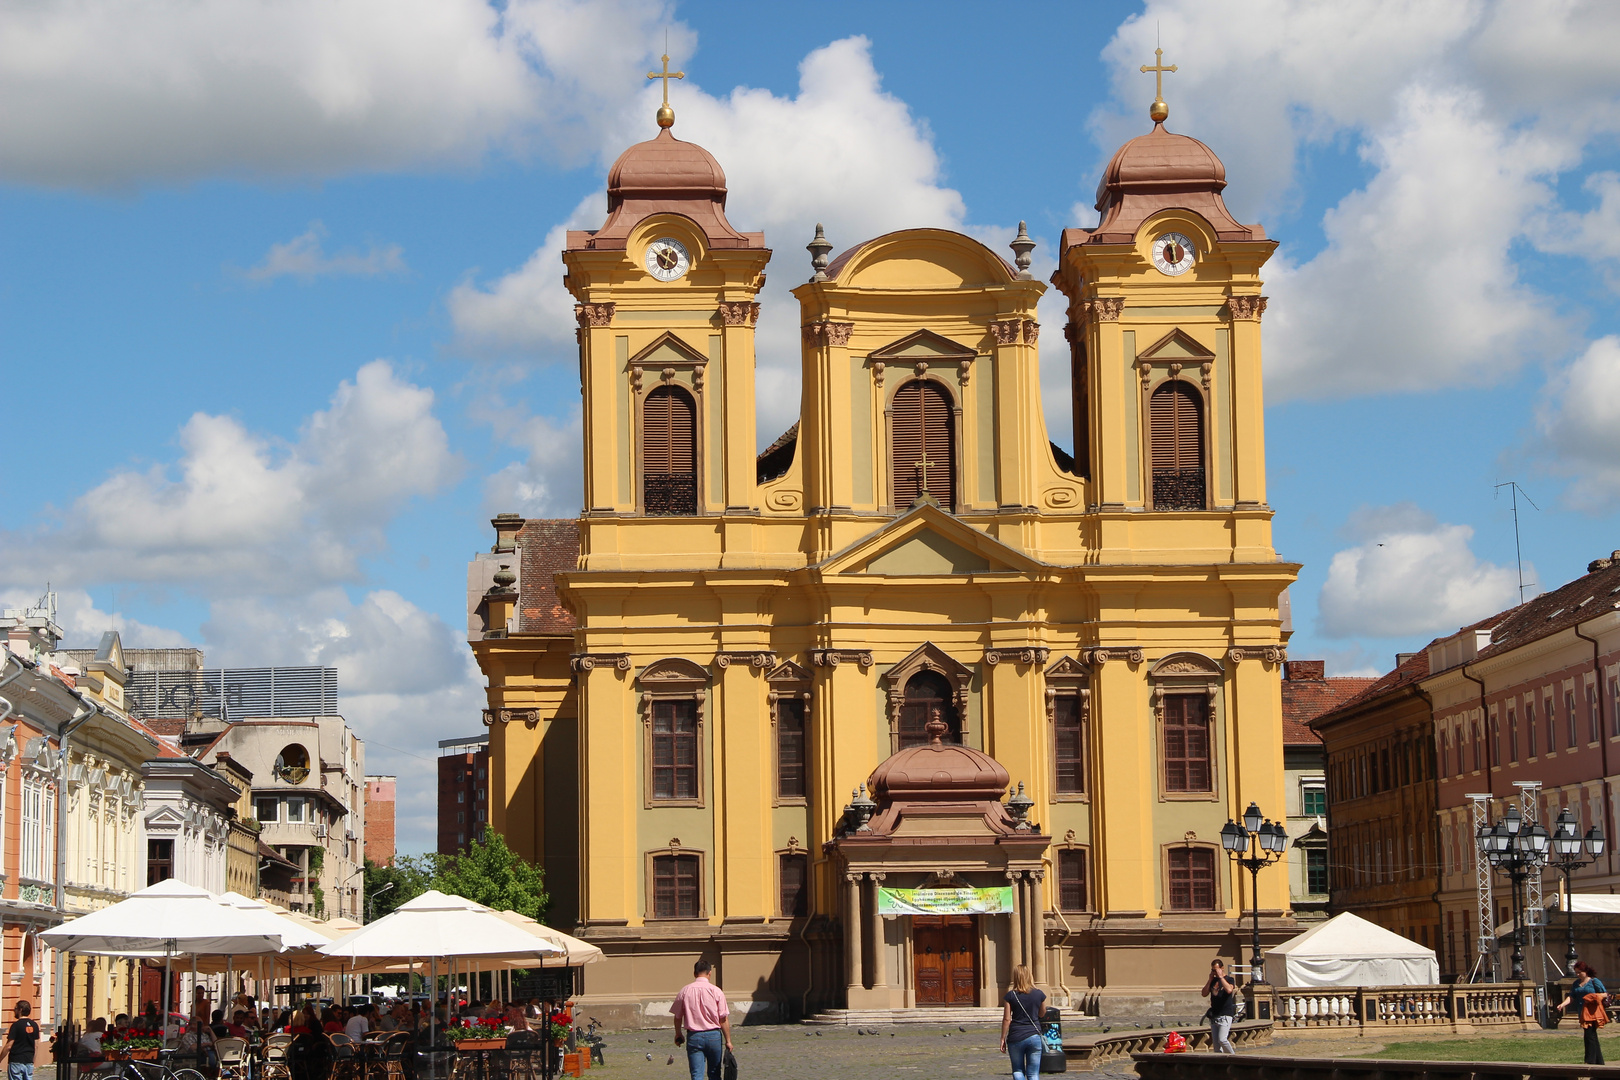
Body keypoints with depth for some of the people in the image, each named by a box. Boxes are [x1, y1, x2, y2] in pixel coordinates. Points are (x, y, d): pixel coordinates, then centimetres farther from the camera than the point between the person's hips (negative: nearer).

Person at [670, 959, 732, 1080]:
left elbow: (677, 1016, 6)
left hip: (693, 1037, 0)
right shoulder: (716, 991, -7)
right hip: (714, 1035, 0)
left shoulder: (685, 991, -2)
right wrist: (728, 1041, 1)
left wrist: (678, 1034, 23)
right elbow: (723, 1019, -6)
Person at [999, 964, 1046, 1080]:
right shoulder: (1039, 994, 0)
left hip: (1016, 1038, -1)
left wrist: (1003, 1039, 2)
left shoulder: (1010, 996, -6)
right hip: (1034, 1036, 1)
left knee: (1017, 1070, 15)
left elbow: (1006, 1019, -6)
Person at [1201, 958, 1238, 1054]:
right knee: (1215, 1042, 3)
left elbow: (1229, 989, -23)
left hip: (1225, 1015, -6)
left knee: (1222, 1039, -18)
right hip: (1214, 1016, 7)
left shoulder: (1229, 979, -2)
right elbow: (1204, 994, 6)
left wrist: (1221, 977, -17)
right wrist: (1210, 979, 1)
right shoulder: (1213, 981, 15)